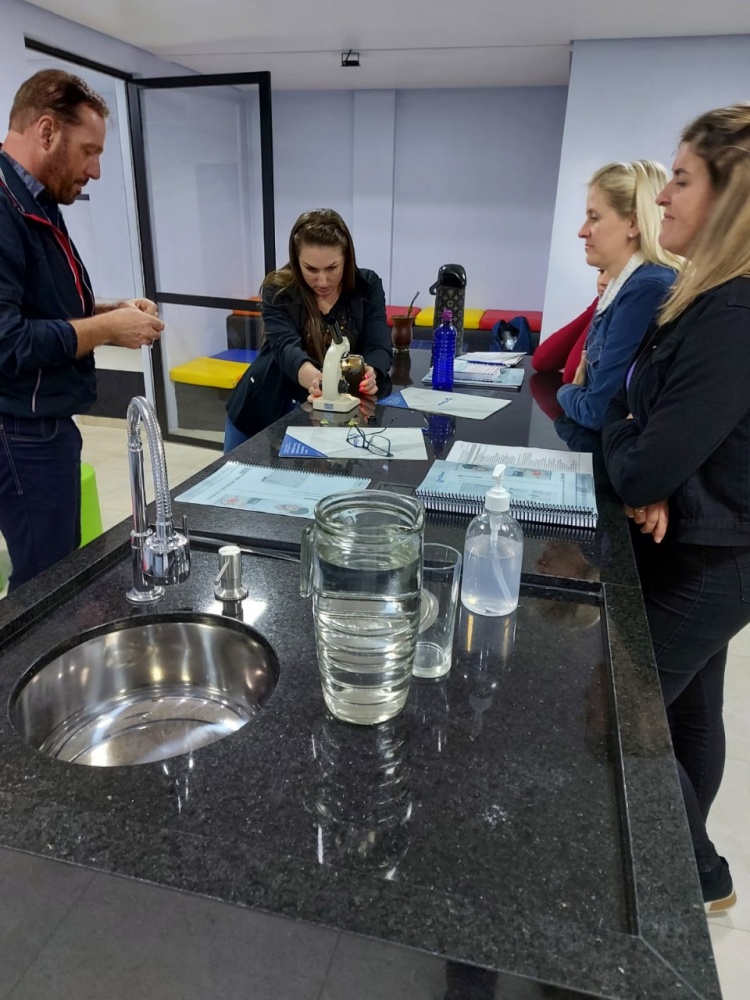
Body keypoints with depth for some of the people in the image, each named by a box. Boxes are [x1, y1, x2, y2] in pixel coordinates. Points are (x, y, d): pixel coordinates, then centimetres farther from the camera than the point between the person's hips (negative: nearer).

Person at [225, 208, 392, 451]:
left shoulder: (368, 286, -8)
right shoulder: (278, 290, -14)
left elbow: (379, 347, -17)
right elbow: (285, 347, -29)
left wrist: (369, 374, -42)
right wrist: (314, 379, -52)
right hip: (268, 407, 0)